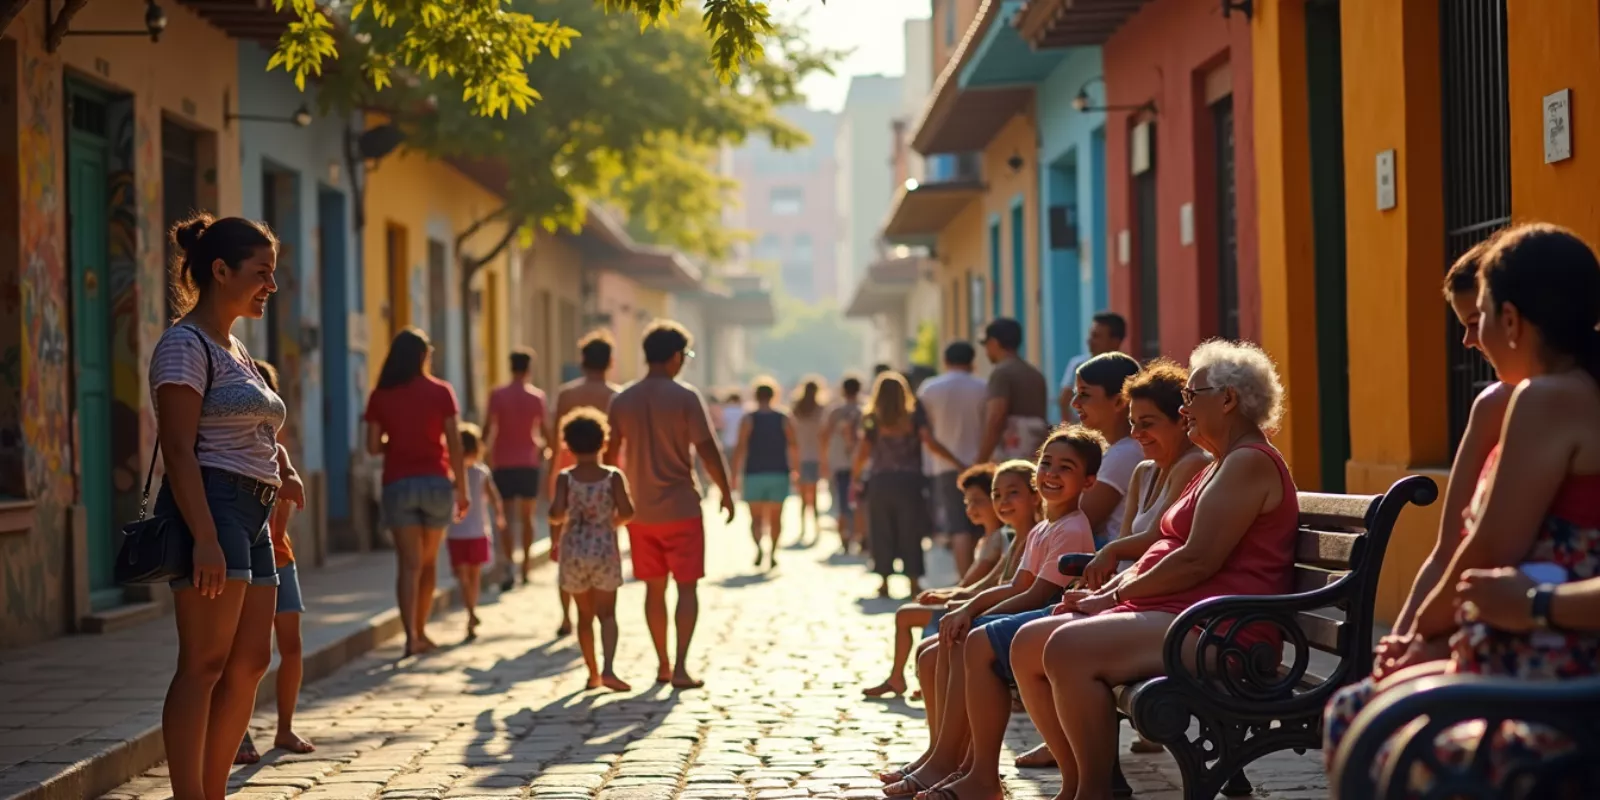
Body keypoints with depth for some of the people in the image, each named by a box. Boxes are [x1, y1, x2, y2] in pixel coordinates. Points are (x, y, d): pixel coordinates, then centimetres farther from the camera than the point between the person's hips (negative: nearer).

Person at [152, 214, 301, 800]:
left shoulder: (234, 349, 21)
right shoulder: (185, 344, -7)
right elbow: (179, 450, -16)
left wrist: (285, 471, 10)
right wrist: (205, 538, -25)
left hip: (253, 513, 10)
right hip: (212, 504, -10)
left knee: (250, 661, 7)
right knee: (205, 662, -11)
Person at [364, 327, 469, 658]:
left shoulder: (380, 397, 1)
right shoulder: (441, 392, -1)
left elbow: (373, 447, -2)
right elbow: (454, 444, -4)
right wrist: (462, 489, 2)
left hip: (398, 484, 0)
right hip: (436, 482, 0)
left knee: (409, 564, -2)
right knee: (429, 562, 15)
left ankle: (411, 635, -17)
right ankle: (420, 631, 23)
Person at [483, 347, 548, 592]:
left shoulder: (498, 395, -5)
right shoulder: (537, 396, -1)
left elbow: (489, 428, -10)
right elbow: (543, 430, 2)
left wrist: (485, 451, 3)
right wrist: (543, 448, 21)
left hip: (503, 463, -1)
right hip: (529, 462, 2)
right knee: (527, 517, 13)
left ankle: (509, 564, -19)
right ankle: (525, 567, 17)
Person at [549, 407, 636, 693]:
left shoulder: (566, 478, -5)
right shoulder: (613, 476, -5)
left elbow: (556, 514, -15)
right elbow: (627, 512, -12)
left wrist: (564, 519, 7)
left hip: (575, 554, 1)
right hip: (605, 551, -1)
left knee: (585, 615, 14)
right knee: (606, 613, 3)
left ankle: (593, 673, 20)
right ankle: (608, 669, -17)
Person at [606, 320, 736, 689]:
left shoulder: (622, 401, 3)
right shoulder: (685, 398, -10)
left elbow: (612, 454, 7)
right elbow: (708, 450, -12)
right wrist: (726, 492, 0)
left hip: (641, 510, 4)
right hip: (681, 507, -4)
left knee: (654, 588, 13)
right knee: (687, 588, 2)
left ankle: (663, 664, 17)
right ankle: (680, 667, -6)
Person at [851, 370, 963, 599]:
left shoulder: (872, 423, 0)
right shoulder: (913, 421, 0)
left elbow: (861, 456, -3)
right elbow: (932, 444, -11)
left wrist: (854, 480, 9)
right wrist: (959, 464, -11)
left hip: (880, 484, 0)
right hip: (909, 482, 0)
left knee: (882, 534, 7)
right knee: (910, 533, 5)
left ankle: (884, 582, 7)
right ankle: (914, 582, 2)